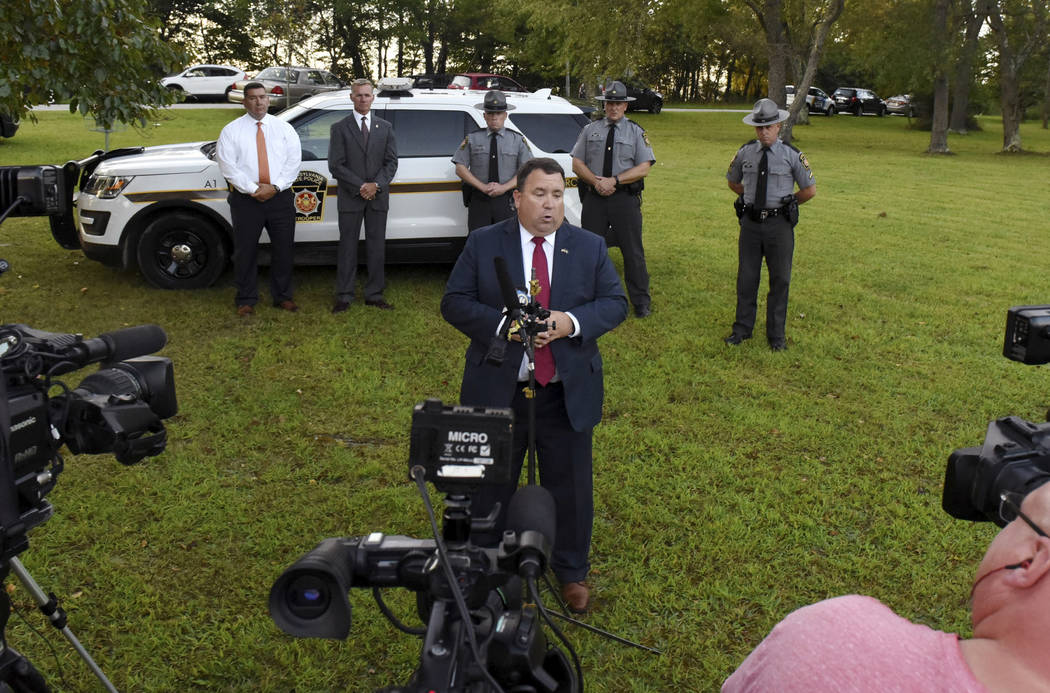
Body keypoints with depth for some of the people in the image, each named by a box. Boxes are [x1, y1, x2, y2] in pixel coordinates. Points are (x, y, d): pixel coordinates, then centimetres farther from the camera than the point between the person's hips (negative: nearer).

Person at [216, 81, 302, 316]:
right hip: (246, 199, -1)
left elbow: (294, 160, 0)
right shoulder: (231, 130, 3)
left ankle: (282, 296, 19)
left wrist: (275, 187, -13)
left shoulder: (284, 128, 9)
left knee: (283, 248, 6)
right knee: (245, 251, 3)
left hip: (280, 197, 2)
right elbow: (227, 165, -5)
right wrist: (253, 189, -14)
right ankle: (246, 299, 14)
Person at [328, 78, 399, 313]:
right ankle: (344, 296, 8)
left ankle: (374, 294, 14)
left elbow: (391, 161, 5)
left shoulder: (385, 127, 11)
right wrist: (360, 186, -14)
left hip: (378, 197, 3)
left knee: (376, 247, 6)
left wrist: (376, 185, -10)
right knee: (347, 247, 2)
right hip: (350, 198, -2)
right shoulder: (340, 128, 2)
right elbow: (336, 165, -5)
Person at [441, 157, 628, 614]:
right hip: (497, 390, -1)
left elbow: (616, 303, 1)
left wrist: (572, 321, -18)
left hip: (568, 394, 1)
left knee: (570, 486, 13)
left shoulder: (590, 247, 3)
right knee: (489, 486, 12)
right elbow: (454, 302, -5)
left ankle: (571, 572, 34)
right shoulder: (483, 244, -2)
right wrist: (503, 324, -21)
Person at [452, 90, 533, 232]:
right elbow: (460, 168, 5)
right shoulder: (472, 139, 10)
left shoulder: (517, 140, 9)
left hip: (507, 201, 0)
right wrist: (483, 187, -8)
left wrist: (504, 187, -10)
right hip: (479, 201, 0)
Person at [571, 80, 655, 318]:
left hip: (625, 199, -2)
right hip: (594, 198, 2)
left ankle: (641, 302, 10)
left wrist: (614, 181, -13)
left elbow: (644, 168, -3)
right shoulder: (590, 130, 11)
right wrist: (596, 181, -10)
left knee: (633, 251, 1)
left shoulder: (636, 132, 6)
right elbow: (577, 164, 7)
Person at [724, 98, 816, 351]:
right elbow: (733, 182, 19)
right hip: (750, 222, 2)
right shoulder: (745, 152, 3)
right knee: (746, 277, 8)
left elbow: (810, 190, 2)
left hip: (779, 224, -2)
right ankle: (742, 328, 22)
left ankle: (776, 334, 18)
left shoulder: (792, 155, -5)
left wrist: (786, 204, 5)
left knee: (780, 279, 6)